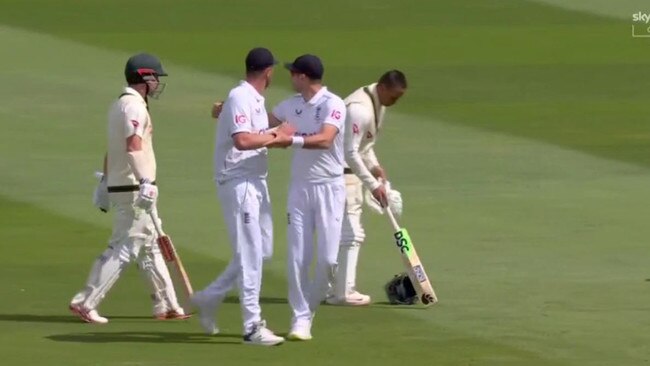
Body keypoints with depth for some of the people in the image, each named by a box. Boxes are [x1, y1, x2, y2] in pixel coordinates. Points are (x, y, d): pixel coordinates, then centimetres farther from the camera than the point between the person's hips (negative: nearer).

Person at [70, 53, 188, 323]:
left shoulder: (119, 105, 16)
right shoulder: (135, 106, -15)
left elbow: (112, 149, 23)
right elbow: (133, 147, -28)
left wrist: (104, 183, 28)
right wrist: (145, 182, -35)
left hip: (119, 186, 10)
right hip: (133, 188, -10)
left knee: (150, 247, 15)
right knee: (124, 248, -8)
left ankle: (166, 305, 21)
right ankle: (85, 303, -9)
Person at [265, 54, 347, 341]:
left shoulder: (332, 105, -11)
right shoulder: (291, 105, 9)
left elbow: (325, 139, -26)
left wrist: (291, 140, -38)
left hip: (329, 187, -5)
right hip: (299, 186, 5)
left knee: (327, 258, -6)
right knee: (297, 257, -3)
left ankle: (308, 308, 16)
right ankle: (300, 318, 4)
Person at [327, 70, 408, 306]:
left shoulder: (377, 103, 7)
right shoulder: (360, 109, -24)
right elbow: (350, 152, -26)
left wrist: (375, 167, 6)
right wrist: (373, 184, -24)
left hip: (352, 171, 10)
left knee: (351, 232, 13)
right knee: (349, 232, -10)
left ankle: (340, 289, 18)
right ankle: (342, 292, -7)